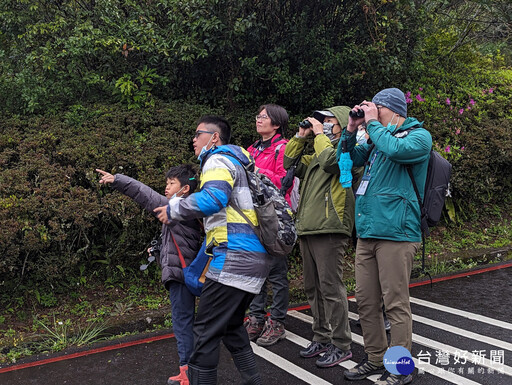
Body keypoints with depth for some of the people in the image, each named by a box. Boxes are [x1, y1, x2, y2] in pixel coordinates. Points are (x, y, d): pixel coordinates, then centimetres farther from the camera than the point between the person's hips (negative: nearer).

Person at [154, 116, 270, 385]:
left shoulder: (218, 159, -3)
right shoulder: (238, 160, 25)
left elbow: (213, 198, -22)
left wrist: (173, 210, -9)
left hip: (235, 257, -10)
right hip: (256, 258, 10)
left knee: (205, 331, -5)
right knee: (231, 327, 20)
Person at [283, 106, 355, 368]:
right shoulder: (315, 155, 24)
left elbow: (330, 160, -22)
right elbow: (290, 164, 23)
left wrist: (320, 135, -8)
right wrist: (300, 137, 14)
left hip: (329, 231, -9)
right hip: (307, 230, 9)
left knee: (331, 288, -7)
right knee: (313, 288, 15)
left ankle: (341, 346, 3)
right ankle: (322, 338, 27)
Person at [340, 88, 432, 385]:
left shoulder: (419, 135, -2)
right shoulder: (380, 137, 21)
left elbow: (395, 149, -23)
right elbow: (352, 158, 27)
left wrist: (373, 123, -10)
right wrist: (352, 128, 13)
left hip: (395, 232, -8)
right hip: (367, 232, 8)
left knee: (395, 304, -2)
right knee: (365, 301, 12)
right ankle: (376, 359, 27)